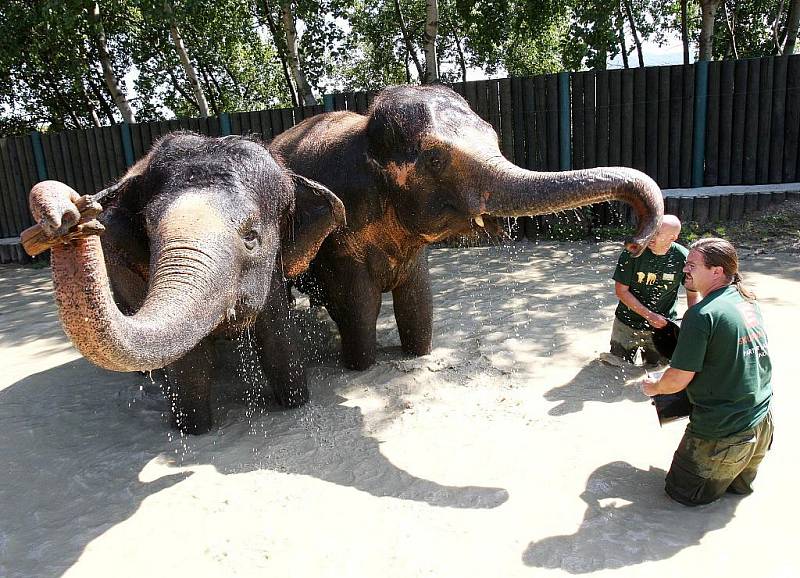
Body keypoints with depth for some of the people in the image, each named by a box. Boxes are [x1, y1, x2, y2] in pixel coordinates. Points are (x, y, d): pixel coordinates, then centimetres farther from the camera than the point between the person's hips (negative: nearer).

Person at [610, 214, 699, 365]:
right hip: (627, 324, 0)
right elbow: (621, 290, -13)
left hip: (662, 326, 0)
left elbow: (692, 294, 0)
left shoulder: (683, 258, -13)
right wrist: (650, 316, -17)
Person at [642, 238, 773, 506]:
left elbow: (678, 380, -20)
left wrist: (653, 386, 1)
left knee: (682, 492, 13)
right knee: (740, 485, 35)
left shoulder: (702, 315, -24)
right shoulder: (748, 301, 3)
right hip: (761, 422, 9)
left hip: (722, 432, -9)